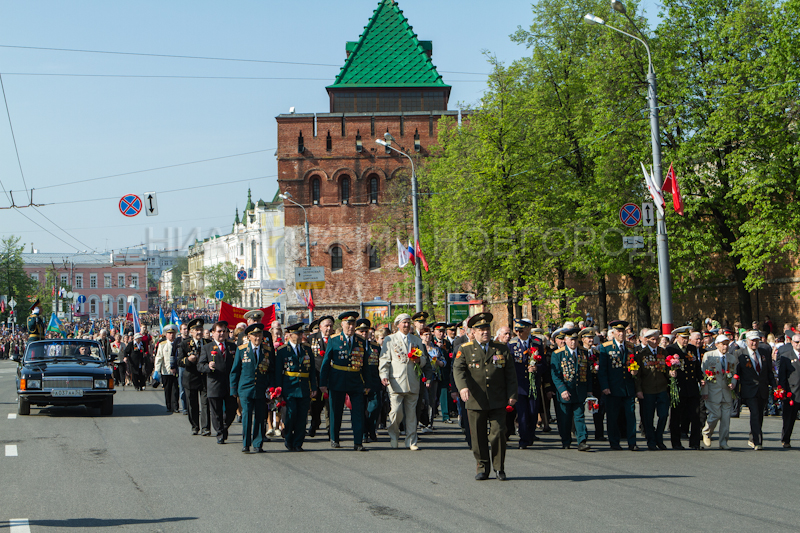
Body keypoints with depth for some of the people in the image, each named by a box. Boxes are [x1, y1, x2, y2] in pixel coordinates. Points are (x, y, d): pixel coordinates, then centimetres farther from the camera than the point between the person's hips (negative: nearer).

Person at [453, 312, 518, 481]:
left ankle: (499, 468, 10)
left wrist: (512, 394, 3)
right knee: (478, 436, 2)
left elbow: (510, 374, 12)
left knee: (498, 433, -4)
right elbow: (458, 369, -7)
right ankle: (482, 467, 15)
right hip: (475, 401, -1)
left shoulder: (501, 349, 12)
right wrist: (463, 386, -26)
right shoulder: (465, 350, 6)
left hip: (498, 402, 1)